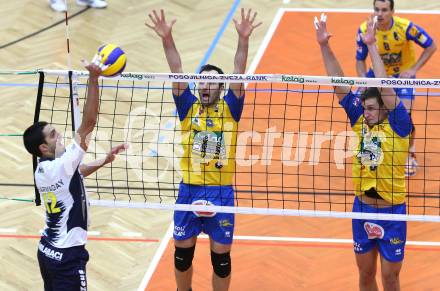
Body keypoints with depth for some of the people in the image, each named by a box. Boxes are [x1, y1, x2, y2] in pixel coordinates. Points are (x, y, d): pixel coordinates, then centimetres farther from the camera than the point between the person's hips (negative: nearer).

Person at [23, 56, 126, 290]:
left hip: (46, 251, 9)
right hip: (67, 256, -9)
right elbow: (88, 123, -24)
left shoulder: (42, 170, 4)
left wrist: (104, 161, 22)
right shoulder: (61, 165, -21)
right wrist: (93, 79, -25)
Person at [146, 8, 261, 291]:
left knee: (221, 256, 6)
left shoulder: (229, 108, 0)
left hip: (221, 192, -1)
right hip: (189, 190, 1)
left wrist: (244, 39, -25)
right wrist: (167, 39, -21)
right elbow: (177, 72, -8)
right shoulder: (189, 107, 2)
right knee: (183, 252, 11)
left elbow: (238, 73, -12)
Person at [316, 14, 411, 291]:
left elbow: (384, 88, -24)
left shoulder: (398, 126, -12)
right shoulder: (361, 122, 0)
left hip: (391, 212, -4)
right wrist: (325, 46, -11)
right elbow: (340, 85, -3)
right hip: (362, 208, 4)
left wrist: (372, 46, -27)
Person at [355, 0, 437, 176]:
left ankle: (410, 156, 6)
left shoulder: (405, 27, -29)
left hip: (403, 74, -3)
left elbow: (431, 46, -17)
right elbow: (360, 59, -9)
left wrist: (413, 69, -24)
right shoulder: (364, 30, -22)